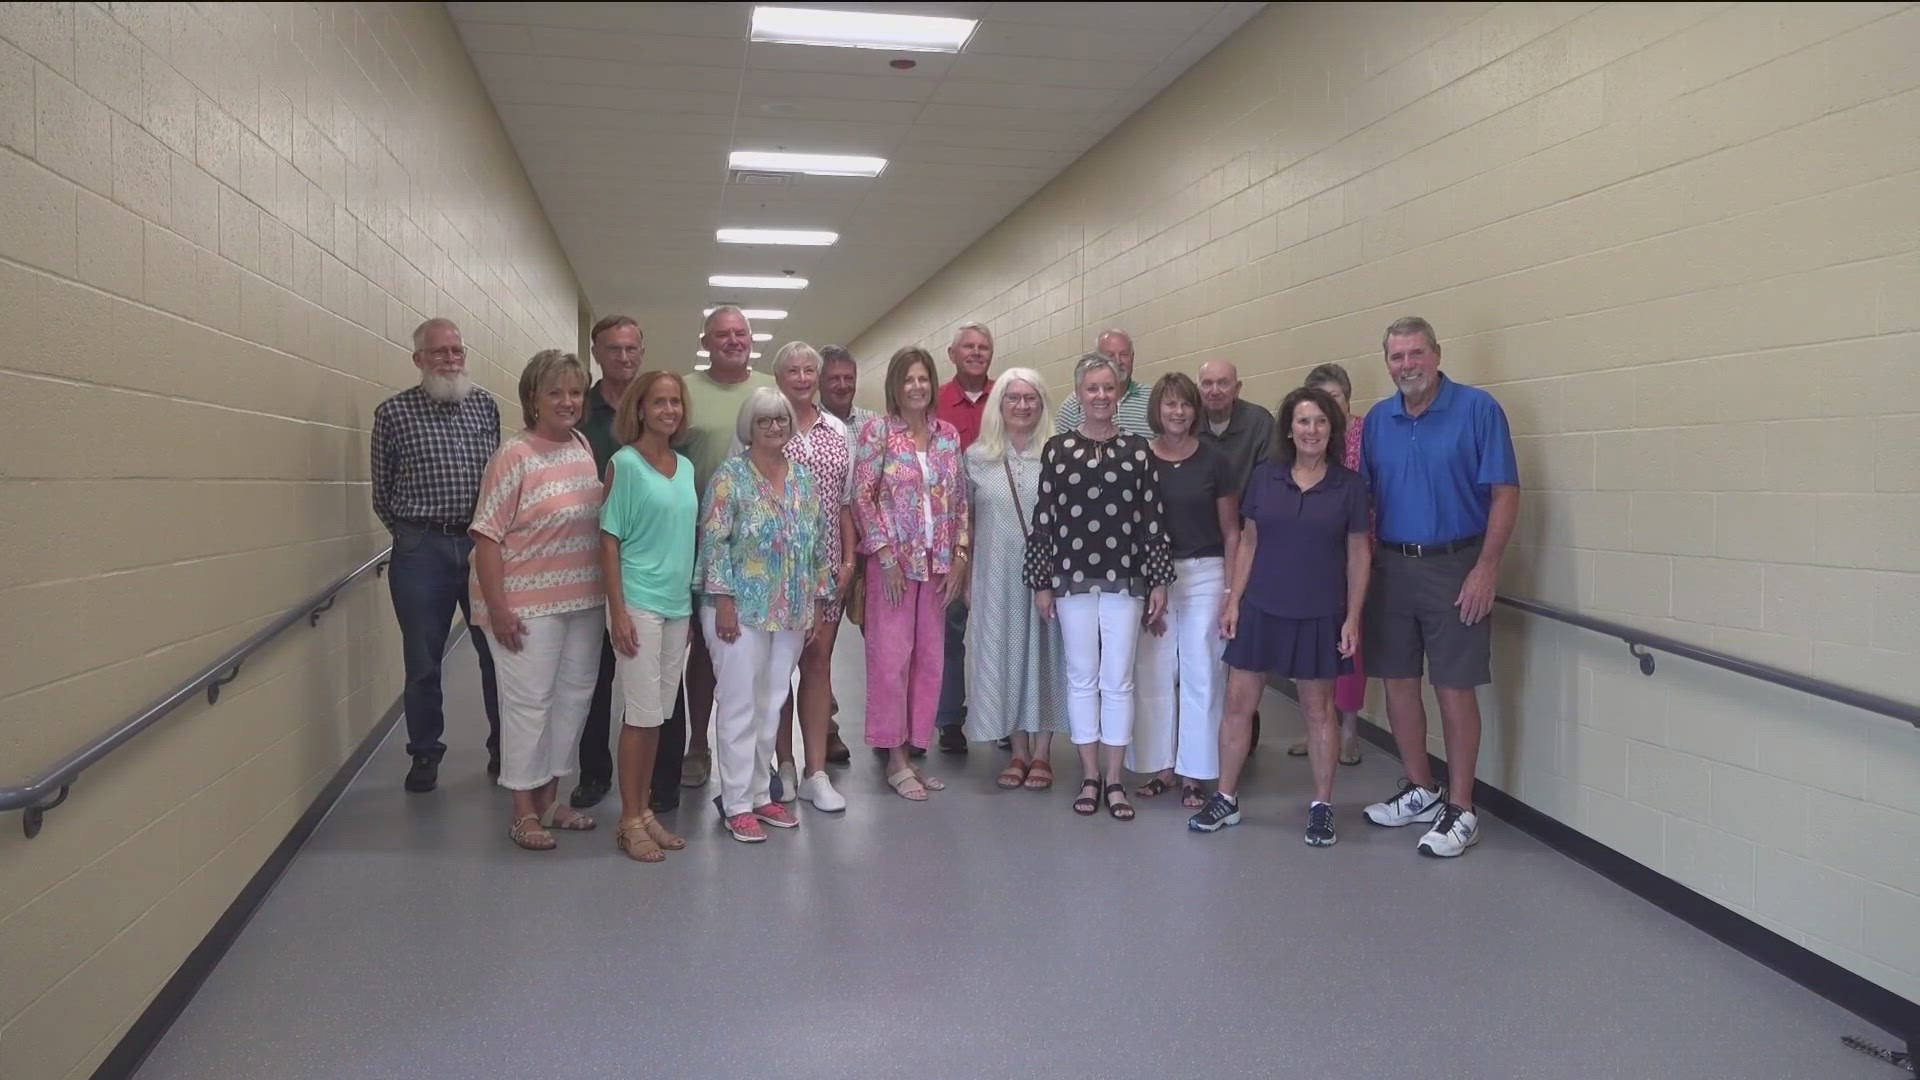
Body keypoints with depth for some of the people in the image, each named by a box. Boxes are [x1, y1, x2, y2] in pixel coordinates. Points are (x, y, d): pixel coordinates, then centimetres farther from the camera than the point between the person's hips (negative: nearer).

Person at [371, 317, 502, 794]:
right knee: (422, 661, 7)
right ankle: (425, 754, 23)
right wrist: (411, 535, 7)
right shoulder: (393, 412, 1)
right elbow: (382, 492, 7)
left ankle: (504, 749, 20)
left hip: (483, 544, 2)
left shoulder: (486, 406, 7)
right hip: (420, 551, -1)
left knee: (498, 651, 6)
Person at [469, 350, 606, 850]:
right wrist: (497, 607, -18)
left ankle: (550, 798, 31)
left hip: (585, 601, 7)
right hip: (530, 605, -7)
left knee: (574, 697, 15)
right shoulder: (514, 456, -13)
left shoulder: (586, 448, 5)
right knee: (529, 703, 2)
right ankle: (524, 811, 17)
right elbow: (487, 535, -14)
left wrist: (606, 591, 13)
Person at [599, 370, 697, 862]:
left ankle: (646, 809, 22)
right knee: (641, 712, -2)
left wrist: (693, 600, 12)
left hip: (678, 604, 6)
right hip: (638, 603, -6)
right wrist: (618, 610, -14)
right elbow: (610, 540, -9)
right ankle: (630, 822, 9)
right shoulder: (624, 463, -7)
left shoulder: (686, 467, 10)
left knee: (657, 714, 12)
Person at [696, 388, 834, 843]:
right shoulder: (730, 476, -6)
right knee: (739, 706, -1)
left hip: (791, 614, 5)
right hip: (742, 610, -5)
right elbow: (714, 543, -10)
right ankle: (736, 804, 7)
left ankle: (760, 793, 22)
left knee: (771, 706, 11)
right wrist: (723, 602, -15)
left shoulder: (804, 478, 10)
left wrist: (819, 602, 10)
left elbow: (819, 545, 13)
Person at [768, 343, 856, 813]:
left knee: (819, 661, 5)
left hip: (826, 565, 4)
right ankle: (783, 765, 18)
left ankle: (816, 772, 10)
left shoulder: (838, 432, 10)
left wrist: (849, 559, 6)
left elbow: (846, 502, 12)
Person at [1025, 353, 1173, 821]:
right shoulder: (1057, 449, 2)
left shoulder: (1137, 449, 2)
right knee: (1082, 678, 8)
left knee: (1118, 681, 4)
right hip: (1073, 581, 0)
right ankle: (1089, 777, 19)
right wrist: (1040, 583, 0)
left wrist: (1160, 580, 0)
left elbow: (1153, 518, 2)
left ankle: (1114, 780, 15)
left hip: (1126, 581, 0)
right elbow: (1044, 518, 2)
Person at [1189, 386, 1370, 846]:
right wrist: (1233, 601, 1)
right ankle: (1226, 799, 17)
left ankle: (1322, 805, 22)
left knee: (1318, 710, 8)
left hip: (1319, 616, -1)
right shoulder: (1264, 476, 1)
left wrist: (1353, 618, -4)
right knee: (1238, 703, 3)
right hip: (1261, 609, 2)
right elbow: (1248, 542, 6)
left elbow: (1357, 555, 0)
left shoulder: (1349, 485, -2)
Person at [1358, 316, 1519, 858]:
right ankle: (1419, 791, 27)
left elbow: (1505, 494, -10)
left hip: (1454, 569, -5)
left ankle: (1460, 810, 9)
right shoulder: (1378, 420, 8)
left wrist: (1485, 570, -16)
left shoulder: (1478, 408, -7)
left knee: (1455, 689, -1)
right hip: (1391, 566, 5)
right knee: (1398, 681, 11)